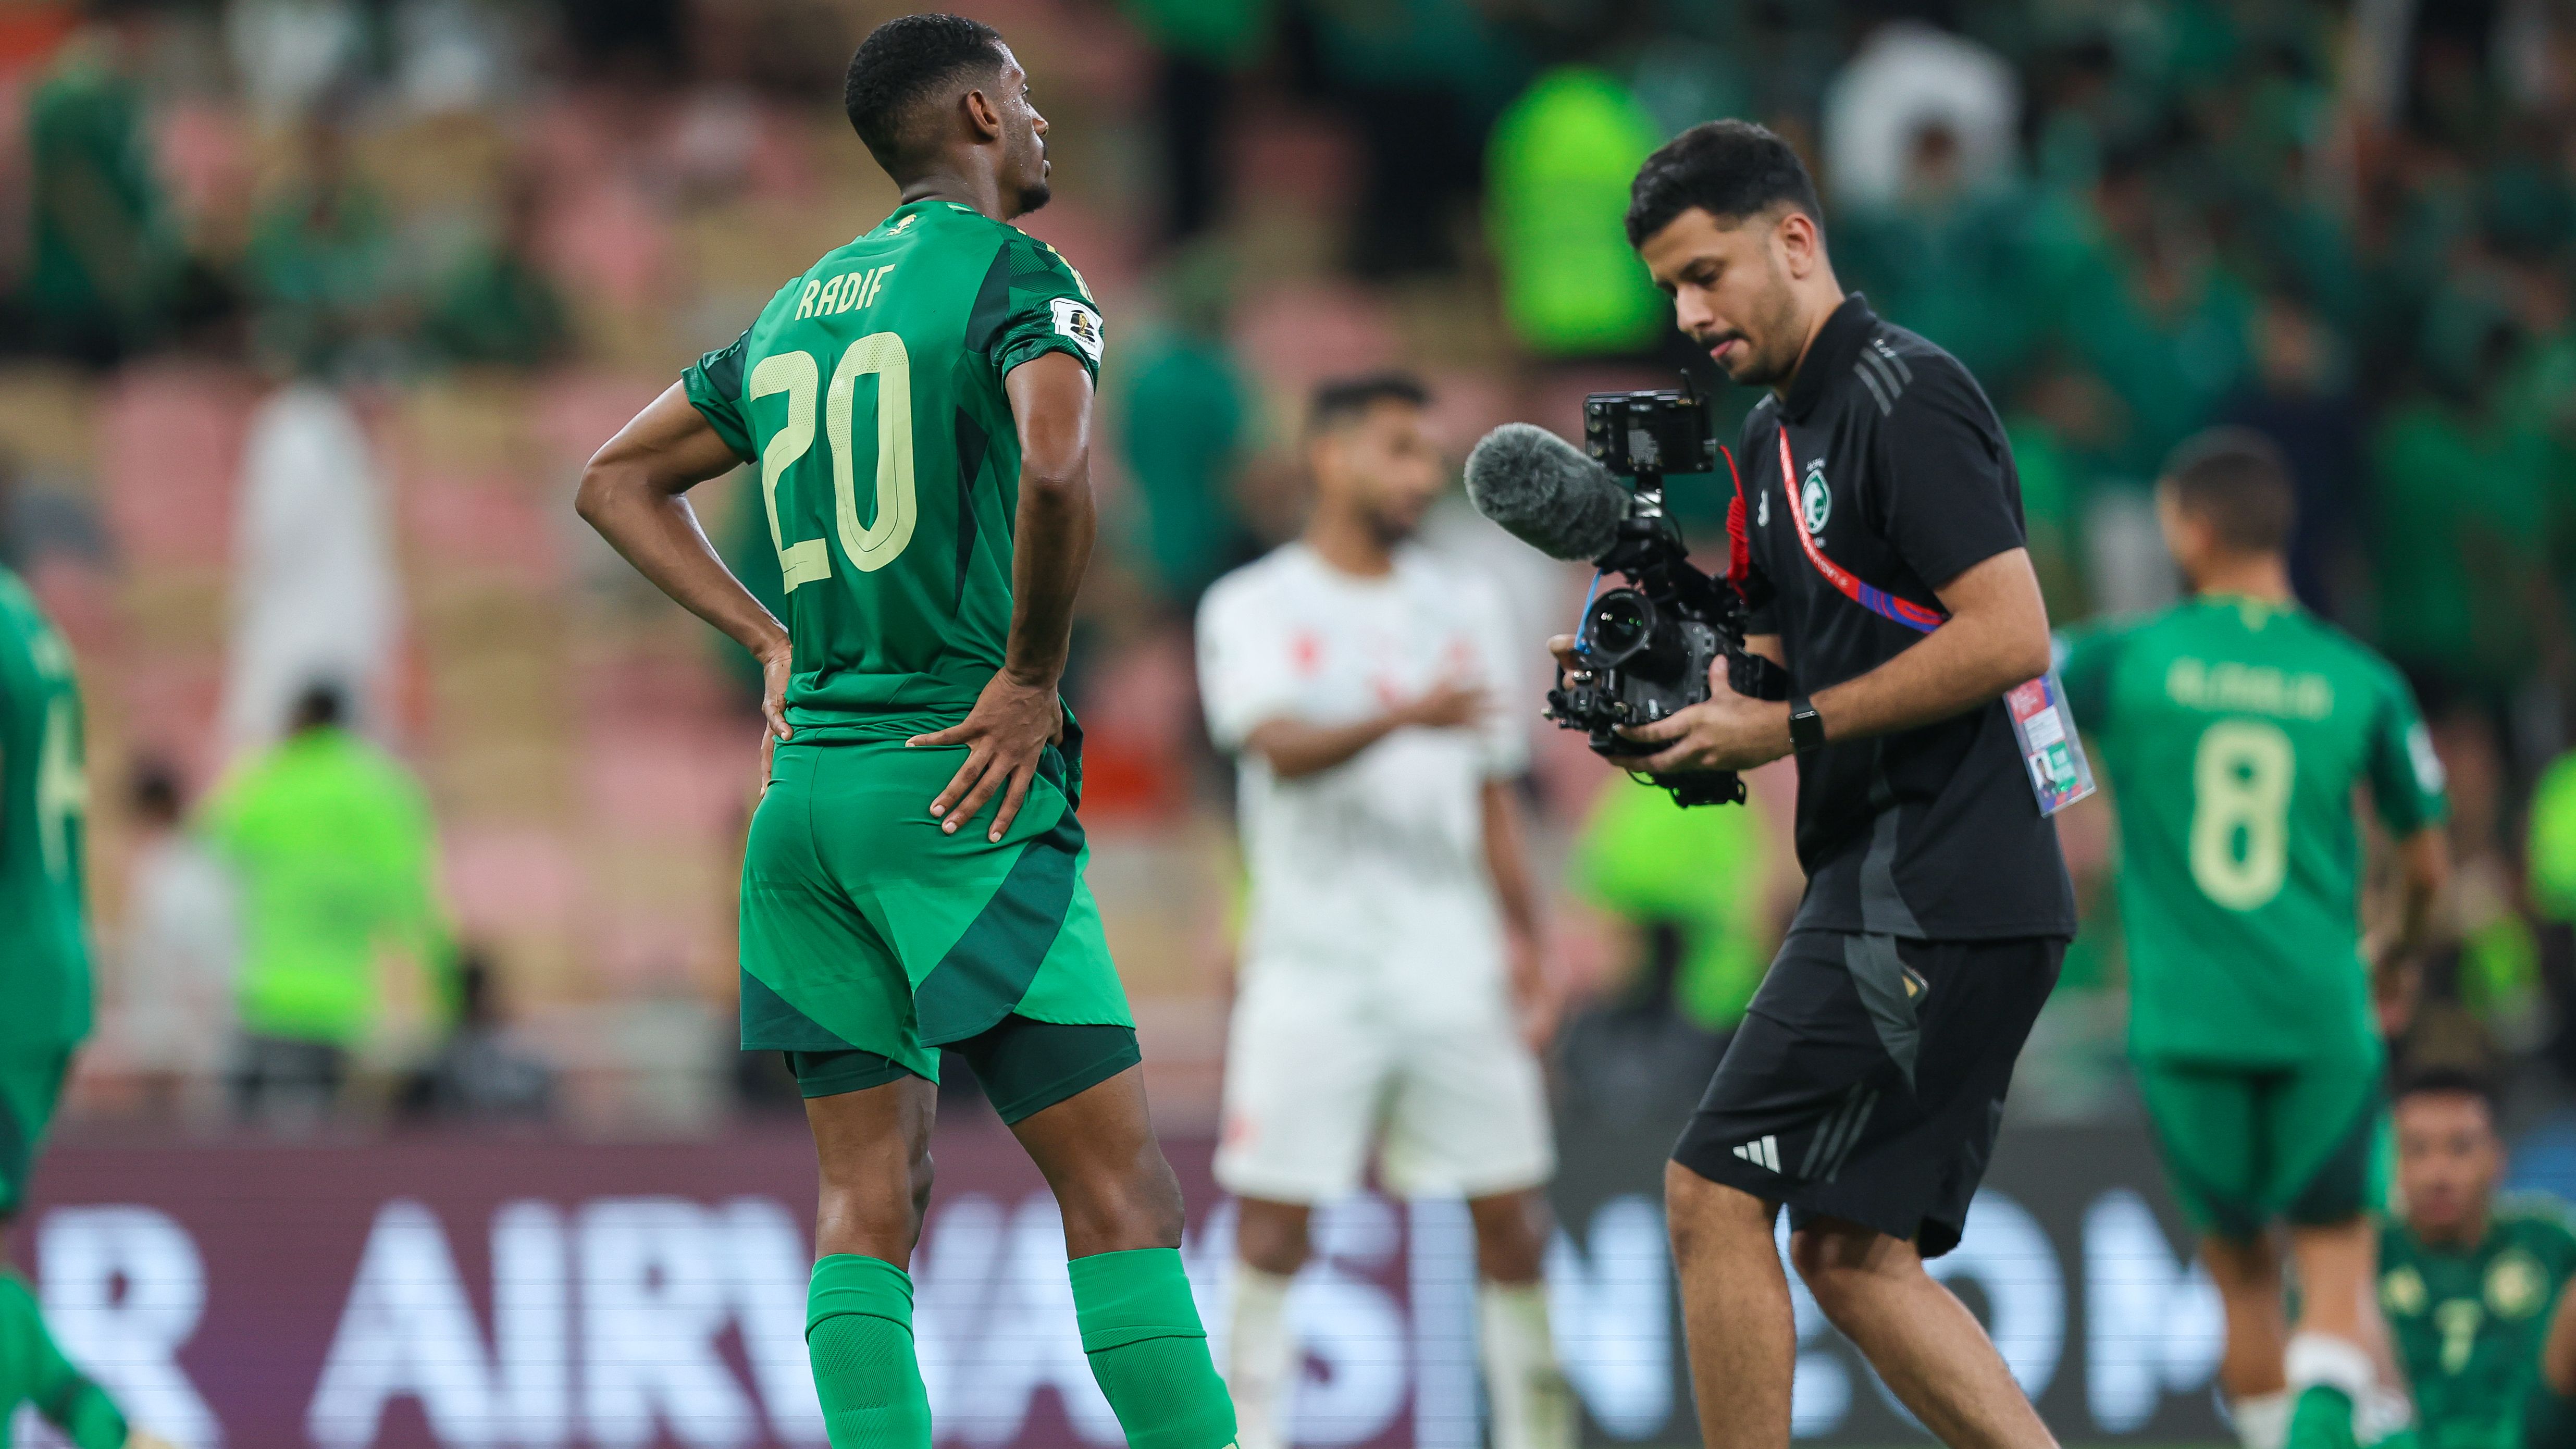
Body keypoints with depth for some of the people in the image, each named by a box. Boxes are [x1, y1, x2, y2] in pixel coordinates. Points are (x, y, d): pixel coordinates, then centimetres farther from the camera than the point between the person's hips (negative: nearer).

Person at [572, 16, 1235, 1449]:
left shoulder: (797, 309, 17)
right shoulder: (1017, 274, -5)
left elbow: (618, 481, 27)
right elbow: (1057, 465, -25)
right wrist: (1033, 679, -13)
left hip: (807, 786, 7)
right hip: (955, 789, -7)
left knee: (869, 1195, 5)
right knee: (1121, 1184, -7)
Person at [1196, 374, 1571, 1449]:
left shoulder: (1462, 607, 14)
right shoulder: (1255, 609, -1)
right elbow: (1285, 750, -19)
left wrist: (1524, 936, 13)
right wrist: (1406, 717, -35)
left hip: (1453, 957, 4)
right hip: (1313, 959, -4)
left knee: (1510, 1203, 1)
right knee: (1273, 1213, -5)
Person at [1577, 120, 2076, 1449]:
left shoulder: (1905, 395, -11)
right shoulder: (1774, 436, 19)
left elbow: (2011, 636, -19)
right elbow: (1774, 676, 24)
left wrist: (1789, 725, -17)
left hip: (1932, 885, -10)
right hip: (1897, 886, 10)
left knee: (1715, 1192, -9)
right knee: (1855, 1254, 8)